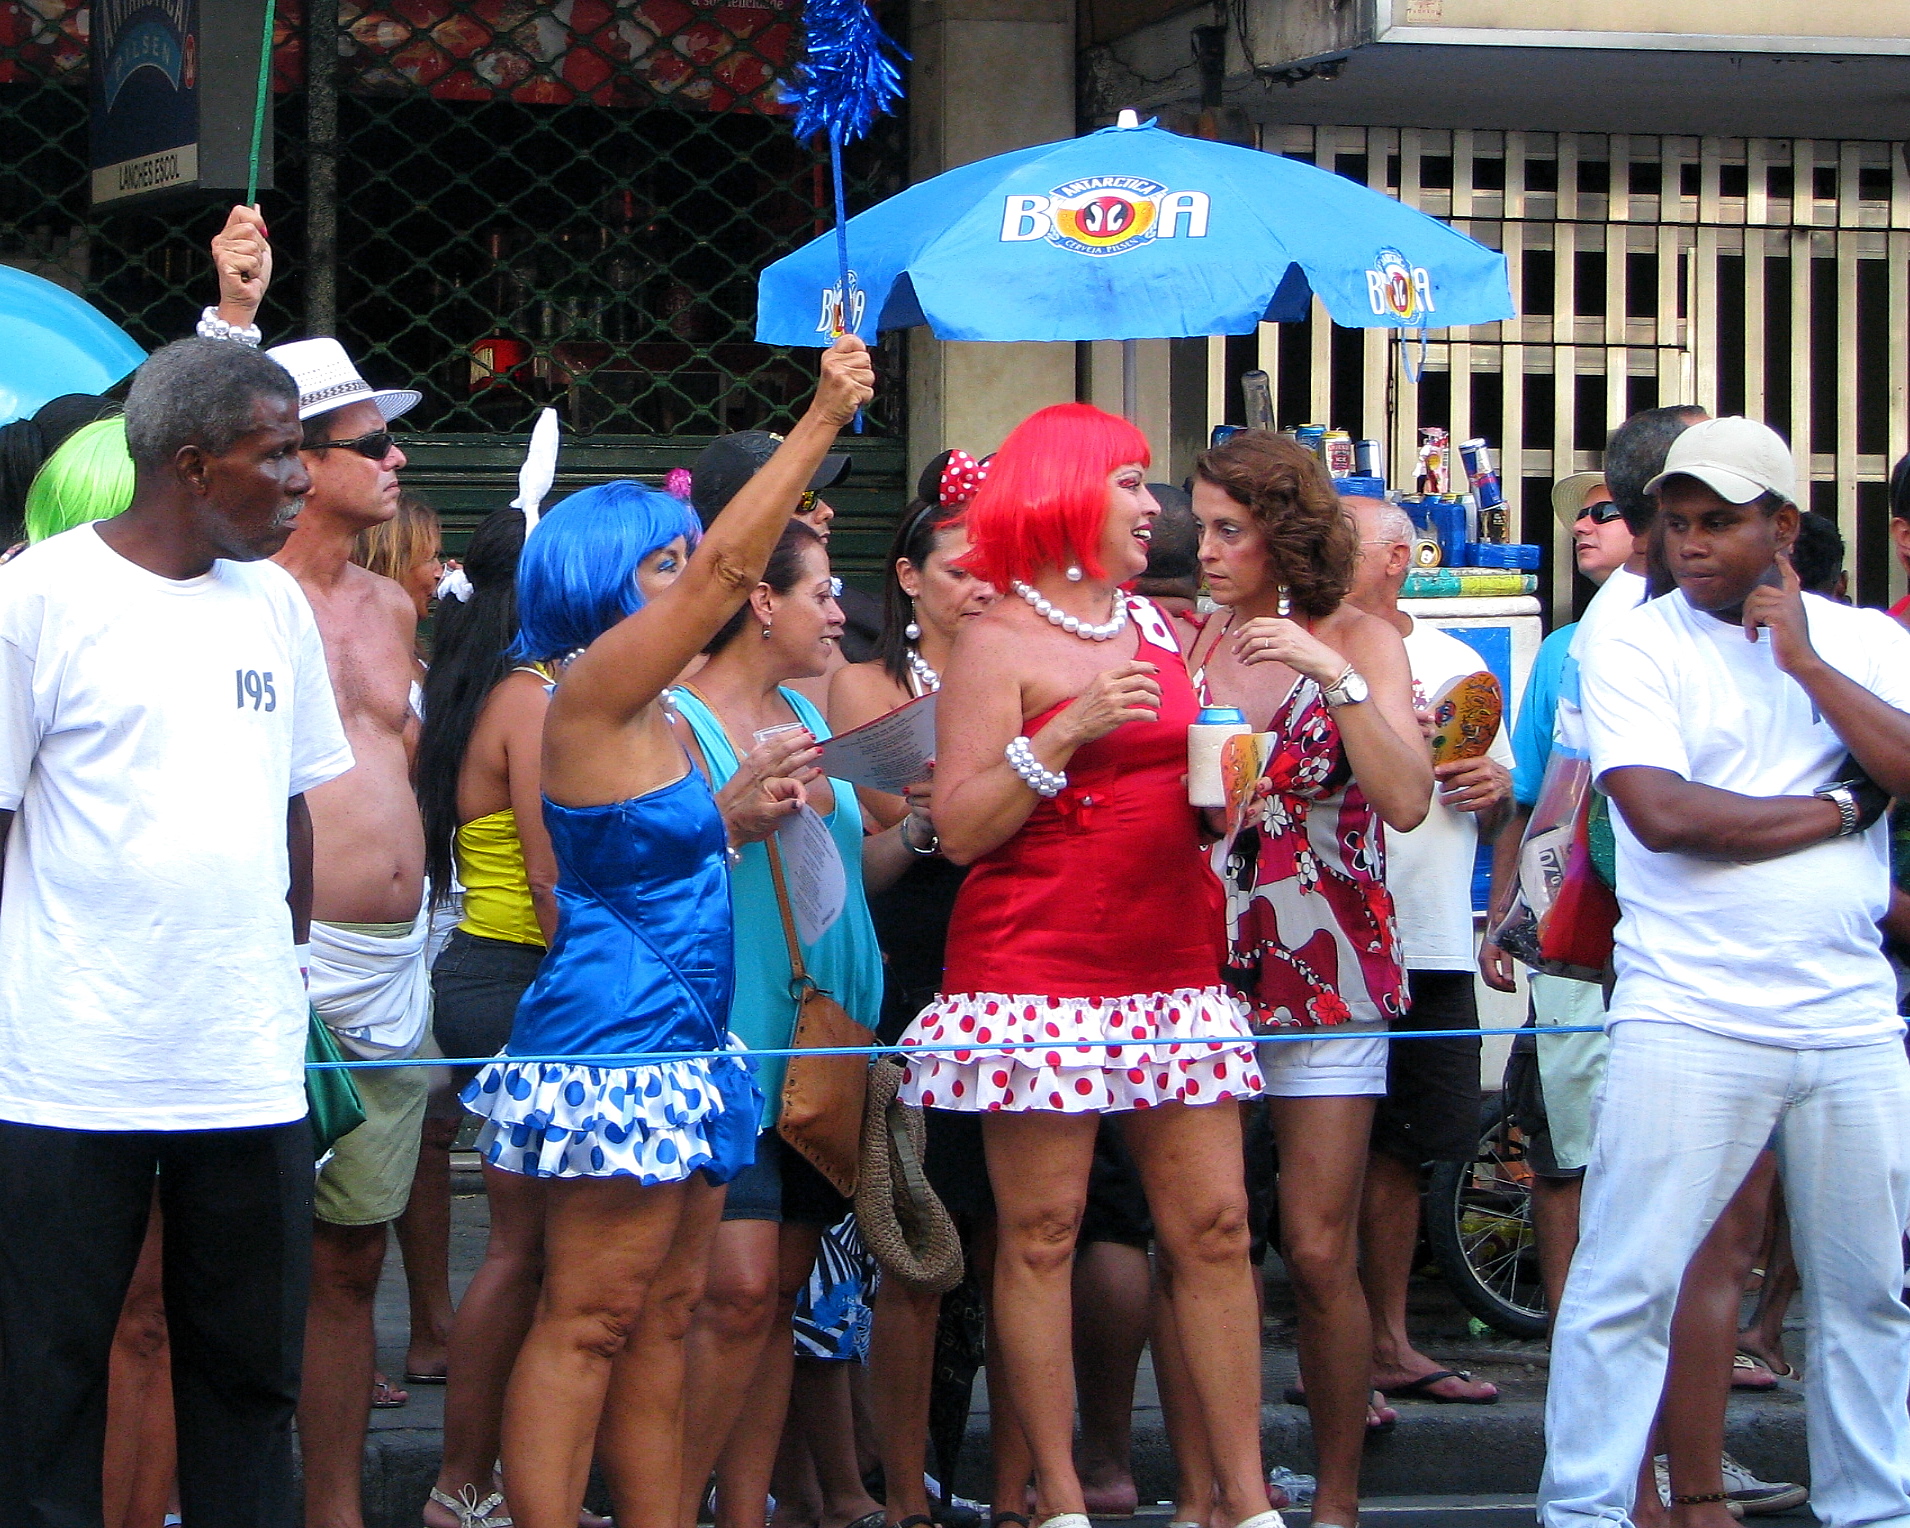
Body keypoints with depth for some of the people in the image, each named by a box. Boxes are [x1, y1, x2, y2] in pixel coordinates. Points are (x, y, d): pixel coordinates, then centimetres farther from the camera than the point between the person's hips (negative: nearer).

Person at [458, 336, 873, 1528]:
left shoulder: (660, 724, 17)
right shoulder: (591, 692, -10)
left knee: (663, 1315, 8)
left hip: (682, 1046, 10)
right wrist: (821, 424, -16)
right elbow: (726, 568, -17)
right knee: (590, 1316, -10)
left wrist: (740, 814, 20)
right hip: (615, 1038, -10)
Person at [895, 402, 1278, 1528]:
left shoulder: (1156, 630, 17)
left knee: (1215, 1227, 1)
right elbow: (960, 826, -9)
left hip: (1172, 961, 6)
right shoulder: (1003, 642, -3)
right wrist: (1065, 733, -18)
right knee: (1041, 1235, -3)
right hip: (1038, 966, -6)